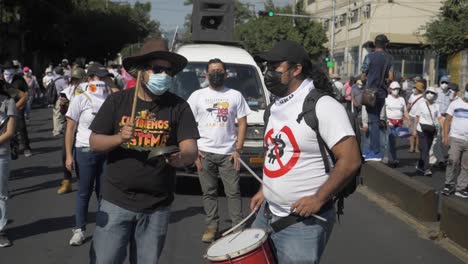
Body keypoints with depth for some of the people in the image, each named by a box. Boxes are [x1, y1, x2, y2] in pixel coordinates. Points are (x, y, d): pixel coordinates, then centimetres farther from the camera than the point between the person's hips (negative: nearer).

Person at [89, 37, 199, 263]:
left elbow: (191, 149, -9)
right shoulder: (117, 101, 0)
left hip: (157, 207, 1)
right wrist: (119, 138, -20)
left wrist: (182, 158, -33)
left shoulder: (178, 106, -2)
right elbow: (94, 143, 0)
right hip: (115, 202, 0)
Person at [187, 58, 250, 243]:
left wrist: (238, 149, -3)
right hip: (205, 153, 1)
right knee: (209, 192, 7)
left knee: (233, 192, 0)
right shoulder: (197, 96, 7)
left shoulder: (235, 95, 7)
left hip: (228, 153, 0)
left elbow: (242, 123, 6)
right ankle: (212, 226, 15)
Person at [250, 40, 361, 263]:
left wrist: (319, 199, -19)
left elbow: (350, 160, -21)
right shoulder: (276, 107, 11)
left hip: (304, 221, -8)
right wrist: (264, 189, 15)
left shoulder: (322, 106, -16)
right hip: (267, 213, 8)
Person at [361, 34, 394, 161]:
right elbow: (390, 78, -1)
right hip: (382, 93, 5)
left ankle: (376, 152, -8)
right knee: (375, 120, 16)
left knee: (373, 121, -5)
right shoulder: (389, 58, 3)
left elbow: (363, 77, -7)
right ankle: (372, 149, 21)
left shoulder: (370, 57, -9)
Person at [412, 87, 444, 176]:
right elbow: (417, 117, -1)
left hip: (432, 130, 4)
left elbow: (439, 118, 4)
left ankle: (420, 166, 27)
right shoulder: (421, 105, -3)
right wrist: (414, 129, -3)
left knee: (426, 149, 11)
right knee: (425, 149, -10)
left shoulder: (436, 106, 6)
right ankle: (426, 169, -14)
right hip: (422, 129, -4)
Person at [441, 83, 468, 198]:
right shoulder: (455, 103, 2)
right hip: (455, 138, -2)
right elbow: (448, 120, 3)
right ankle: (449, 185, 6)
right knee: (453, 162, -8)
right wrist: (445, 135, -5)